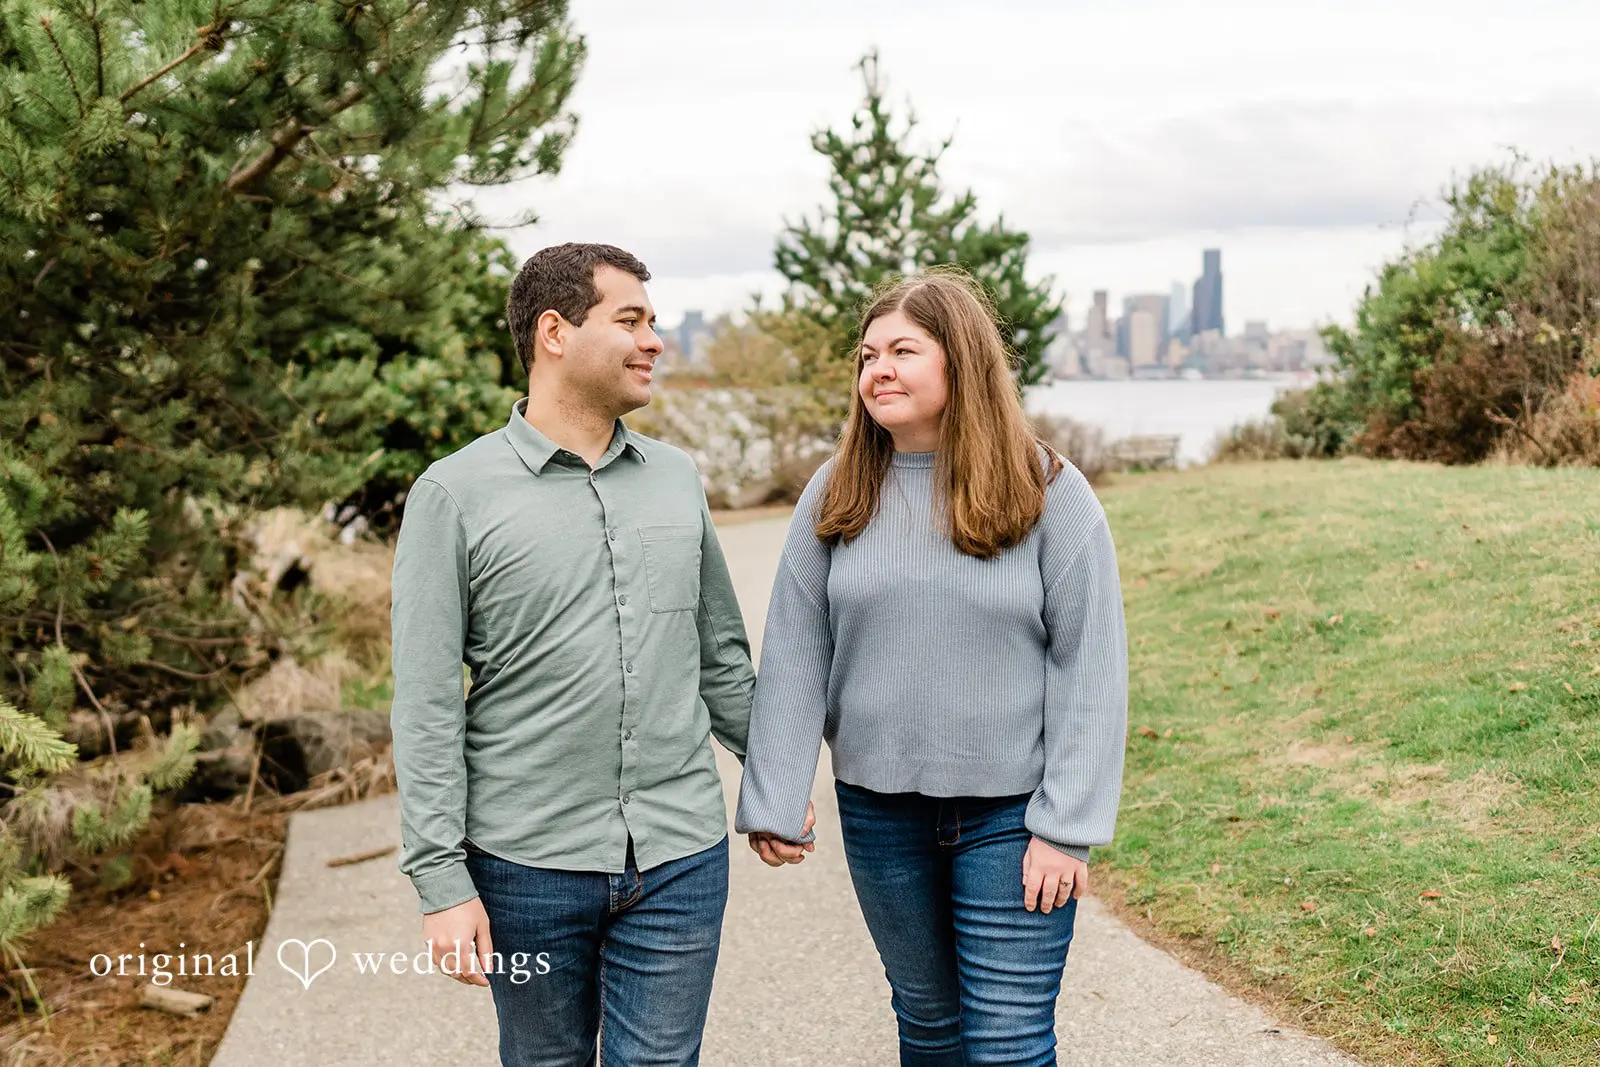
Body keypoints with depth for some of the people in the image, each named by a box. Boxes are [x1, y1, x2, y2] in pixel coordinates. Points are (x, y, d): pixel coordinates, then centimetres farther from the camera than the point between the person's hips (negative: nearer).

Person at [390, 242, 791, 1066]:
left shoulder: (676, 479, 7)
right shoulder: (455, 494, -6)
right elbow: (426, 707, -8)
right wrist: (441, 882, -11)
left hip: (680, 861, 3)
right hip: (528, 866, -2)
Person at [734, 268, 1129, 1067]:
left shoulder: (1050, 493, -8)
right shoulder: (836, 495, 1)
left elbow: (1091, 668, -9)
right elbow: (794, 657, 2)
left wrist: (1068, 825, -12)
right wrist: (774, 805, -1)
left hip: (1010, 812, -3)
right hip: (880, 812, 3)